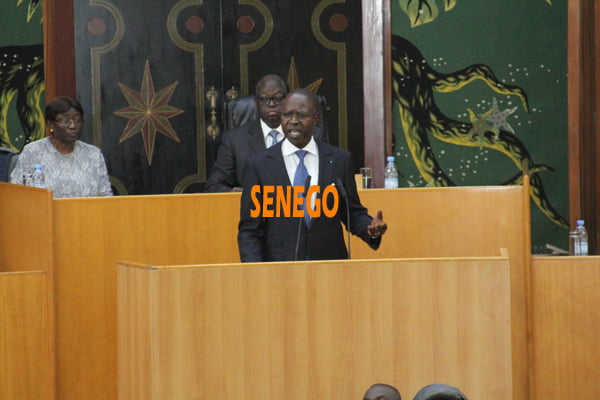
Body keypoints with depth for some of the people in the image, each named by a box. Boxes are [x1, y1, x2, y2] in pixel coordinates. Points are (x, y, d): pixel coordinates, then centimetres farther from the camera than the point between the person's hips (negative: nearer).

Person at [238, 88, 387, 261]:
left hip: (331, 266, 2)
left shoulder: (340, 159, 4)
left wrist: (371, 228, -10)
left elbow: (353, 213, 11)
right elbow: (249, 229, 0)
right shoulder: (258, 164, 0)